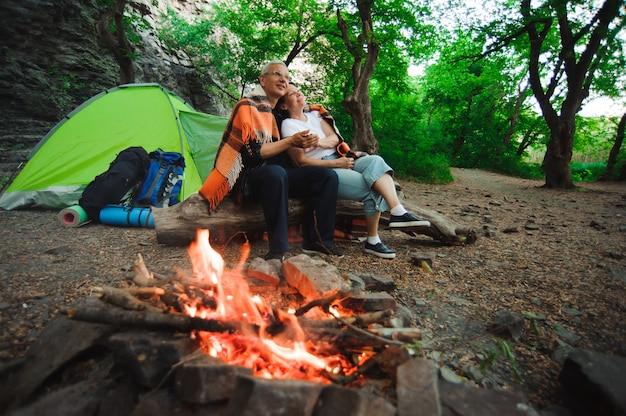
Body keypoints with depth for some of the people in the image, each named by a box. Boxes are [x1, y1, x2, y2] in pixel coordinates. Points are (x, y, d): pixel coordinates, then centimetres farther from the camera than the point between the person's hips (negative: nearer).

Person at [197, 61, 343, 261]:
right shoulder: (247, 106, -6)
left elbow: (287, 152, 24)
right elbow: (253, 153, -16)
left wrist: (306, 142, 3)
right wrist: (290, 141, -14)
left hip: (281, 173, 7)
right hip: (252, 177, -7)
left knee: (328, 175, -12)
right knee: (276, 173, -40)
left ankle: (318, 240, -10)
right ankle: (278, 248, -32)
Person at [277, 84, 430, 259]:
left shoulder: (314, 114, 19)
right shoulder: (288, 125, -1)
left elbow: (335, 138, 6)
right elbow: (301, 162, -10)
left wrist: (318, 142, -17)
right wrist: (337, 163, -14)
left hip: (338, 161, 6)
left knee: (374, 160, -23)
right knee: (372, 189, -23)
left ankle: (398, 212, -32)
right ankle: (372, 240, -14)